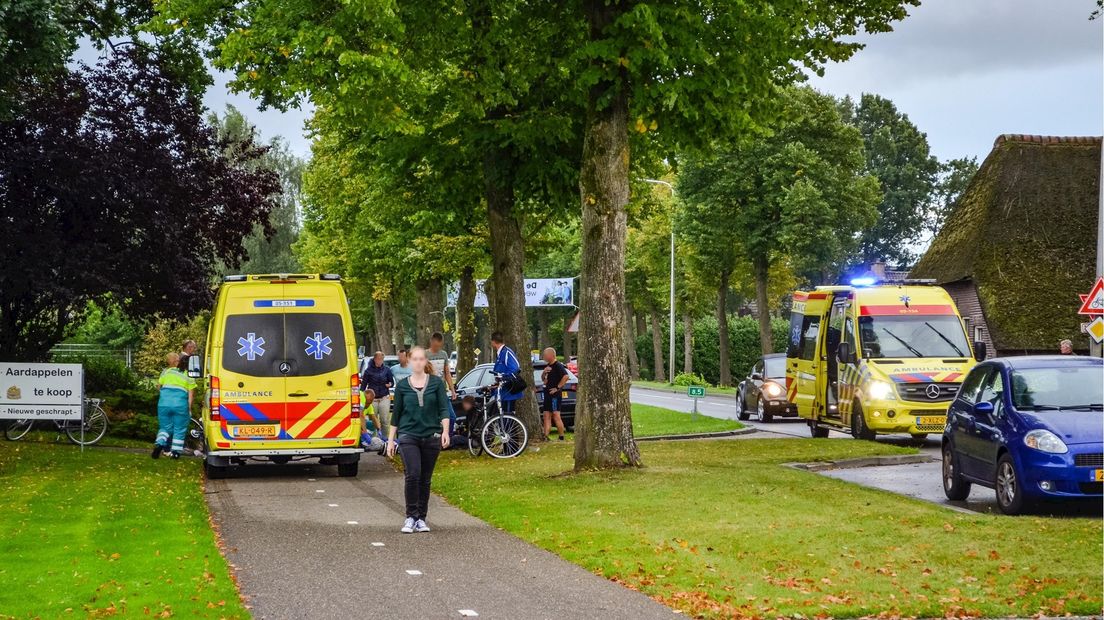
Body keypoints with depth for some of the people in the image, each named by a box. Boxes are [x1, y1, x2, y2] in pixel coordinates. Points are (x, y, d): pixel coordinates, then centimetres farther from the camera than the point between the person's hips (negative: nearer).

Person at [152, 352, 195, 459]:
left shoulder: (166, 371, 15)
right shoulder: (189, 375, 11)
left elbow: (159, 386, 16)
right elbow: (191, 393, 4)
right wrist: (189, 408, 6)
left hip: (164, 401, 2)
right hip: (180, 403, -2)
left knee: (165, 427, 14)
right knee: (179, 430, 10)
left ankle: (159, 444, -8)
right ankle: (175, 452, 8)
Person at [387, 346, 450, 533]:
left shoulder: (436, 383, 4)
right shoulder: (402, 386, 5)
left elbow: (444, 409, 0)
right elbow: (396, 414, 10)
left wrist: (445, 431, -14)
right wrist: (390, 440, 9)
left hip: (431, 436, 1)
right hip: (408, 435, -1)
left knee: (425, 479, 5)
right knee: (412, 475, -15)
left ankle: (421, 519, 15)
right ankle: (411, 517, -7)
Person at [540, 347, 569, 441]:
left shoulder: (558, 366, -11)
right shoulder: (548, 366, 18)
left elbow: (566, 376, -24)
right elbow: (543, 379, 26)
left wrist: (557, 387, -20)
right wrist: (544, 372, 4)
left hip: (554, 394, -10)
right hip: (547, 394, 10)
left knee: (556, 416, -10)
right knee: (546, 415, 5)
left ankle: (561, 437, -6)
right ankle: (545, 436, 3)